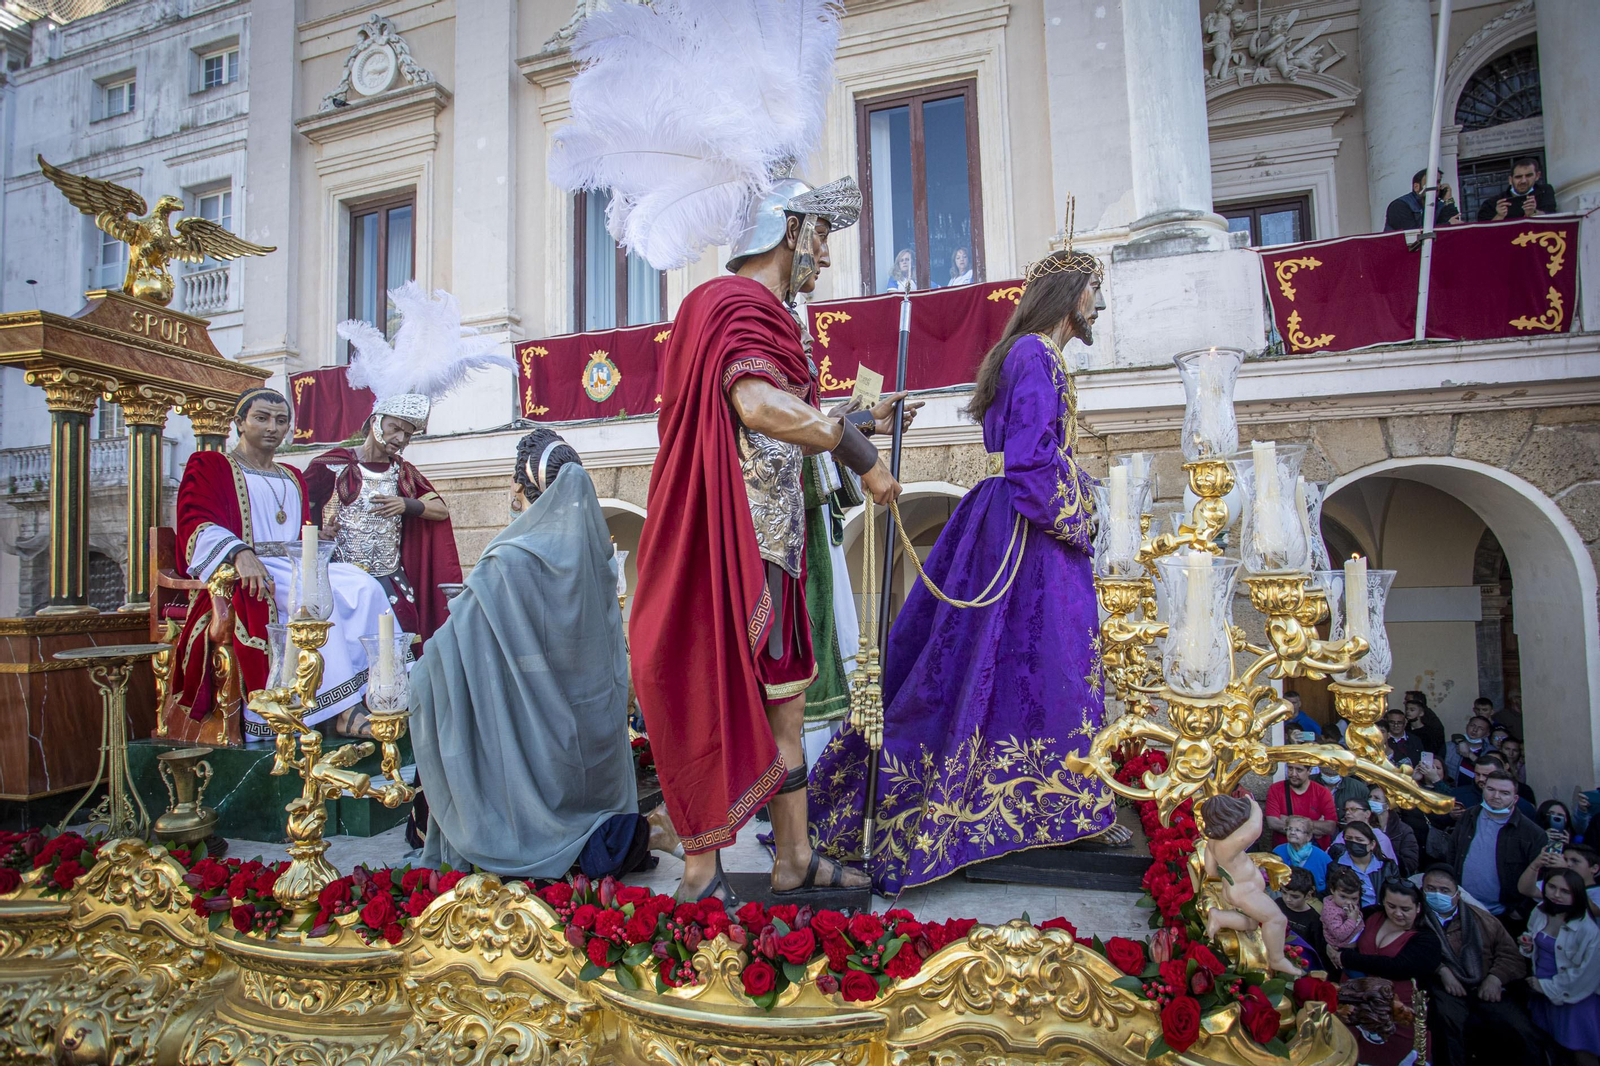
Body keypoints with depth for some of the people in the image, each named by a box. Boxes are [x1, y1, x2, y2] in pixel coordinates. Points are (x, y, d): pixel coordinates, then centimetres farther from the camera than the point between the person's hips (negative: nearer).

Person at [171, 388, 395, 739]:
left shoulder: (293, 479, 28)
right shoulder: (209, 466, 10)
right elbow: (197, 525, -7)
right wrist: (240, 554, -28)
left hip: (297, 567, 6)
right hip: (245, 576, -6)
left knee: (364, 587, -25)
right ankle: (343, 710, -38)